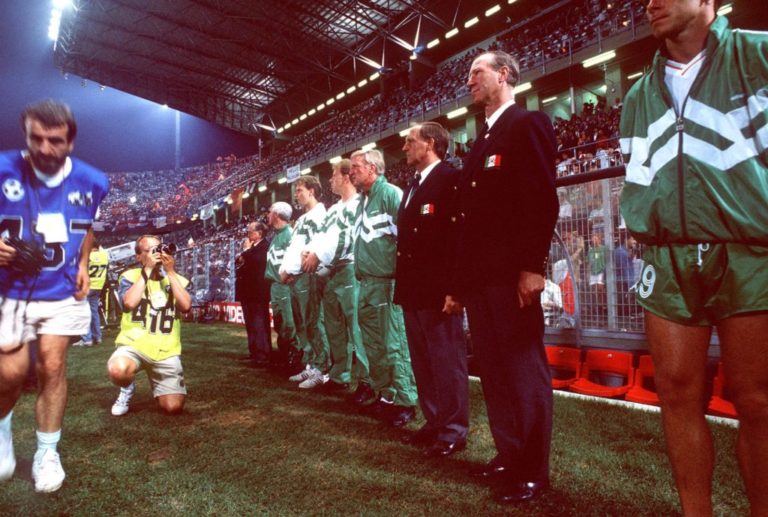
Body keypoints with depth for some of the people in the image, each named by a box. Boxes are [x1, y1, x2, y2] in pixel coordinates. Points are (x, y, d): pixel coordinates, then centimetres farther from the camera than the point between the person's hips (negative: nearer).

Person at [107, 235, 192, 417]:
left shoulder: (178, 279, 7)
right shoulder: (129, 276, 2)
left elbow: (185, 306, -13)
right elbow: (129, 303, -18)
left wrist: (170, 272, -11)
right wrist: (147, 270, -14)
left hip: (166, 351, 2)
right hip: (134, 344, -1)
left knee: (173, 408, -7)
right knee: (118, 370, -37)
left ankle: (158, 384, 30)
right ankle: (127, 389, 2)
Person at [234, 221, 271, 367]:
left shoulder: (265, 246, -9)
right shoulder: (250, 248, 19)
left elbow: (256, 262, -21)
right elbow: (238, 263, 19)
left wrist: (246, 251, -6)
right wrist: (241, 257, -1)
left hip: (258, 291, -9)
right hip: (247, 291, 9)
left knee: (260, 324, -8)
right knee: (251, 324, 12)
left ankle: (263, 356, -7)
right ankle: (255, 352, 19)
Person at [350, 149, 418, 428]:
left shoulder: (391, 194, -7)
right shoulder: (363, 202, 19)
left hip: (388, 282, -9)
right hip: (367, 284, 9)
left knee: (395, 344, -6)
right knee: (373, 344, 13)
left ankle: (404, 401, 5)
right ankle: (384, 394, 25)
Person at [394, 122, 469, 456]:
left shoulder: (450, 178, -9)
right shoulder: (412, 187, 19)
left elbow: (459, 236, -17)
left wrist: (454, 288, -21)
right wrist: (402, 284, 14)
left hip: (439, 291, -9)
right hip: (413, 290, 9)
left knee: (448, 361, 1)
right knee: (422, 362, 15)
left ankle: (454, 430, 14)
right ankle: (434, 422, 28)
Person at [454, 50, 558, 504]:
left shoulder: (528, 124, -3)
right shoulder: (482, 140, 22)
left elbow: (542, 200, -14)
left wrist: (532, 266, -21)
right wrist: (461, 278, 14)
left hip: (510, 275, -9)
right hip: (479, 278, 9)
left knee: (525, 372, 0)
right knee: (495, 372, 14)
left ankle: (533, 471, 13)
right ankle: (509, 455, 27)